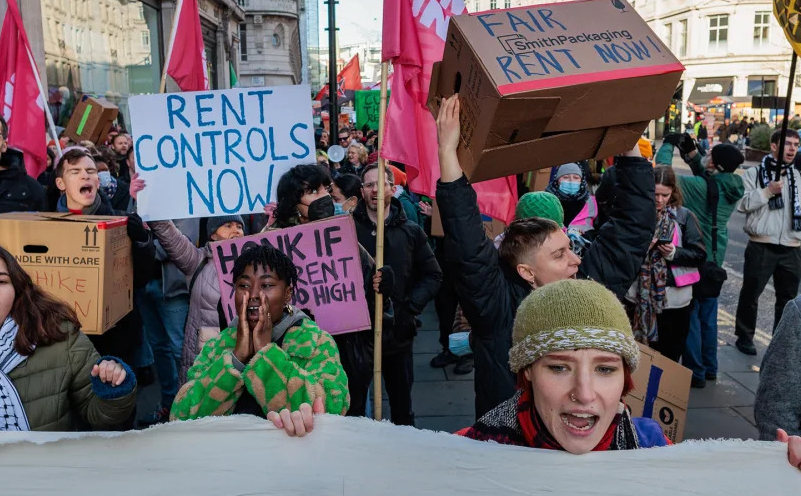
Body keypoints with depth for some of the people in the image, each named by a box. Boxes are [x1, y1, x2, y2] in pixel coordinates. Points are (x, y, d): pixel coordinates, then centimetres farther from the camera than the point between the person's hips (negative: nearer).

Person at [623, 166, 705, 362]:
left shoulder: (684, 216, -1)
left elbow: (700, 254, -2)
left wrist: (674, 252, -17)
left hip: (673, 297, -1)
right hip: (638, 295, 1)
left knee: (669, 356, 7)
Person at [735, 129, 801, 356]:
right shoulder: (754, 173, -1)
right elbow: (742, 204, -11)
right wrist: (768, 191, -18)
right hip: (761, 247, -4)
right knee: (750, 294, 6)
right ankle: (744, 336, 22)